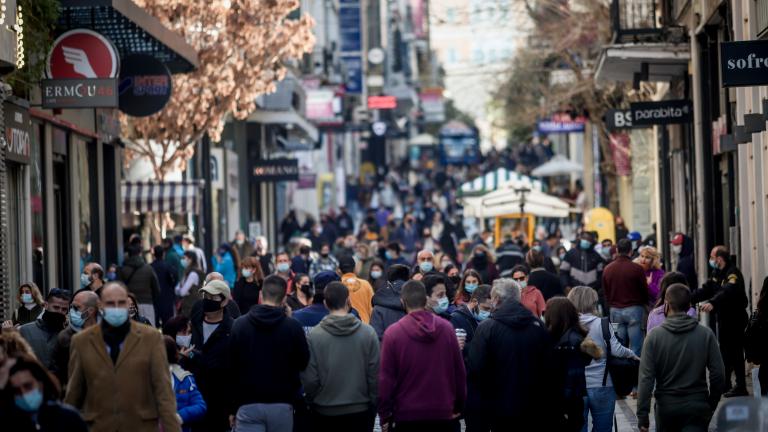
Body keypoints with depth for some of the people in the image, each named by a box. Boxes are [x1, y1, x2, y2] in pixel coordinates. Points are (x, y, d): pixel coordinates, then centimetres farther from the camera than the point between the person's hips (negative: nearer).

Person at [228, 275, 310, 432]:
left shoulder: (239, 325, 1)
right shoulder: (293, 326, -4)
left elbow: (232, 369, 3)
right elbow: (303, 363, 5)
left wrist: (232, 408, 9)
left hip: (248, 405, 0)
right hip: (281, 405, 0)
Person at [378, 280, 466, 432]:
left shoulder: (393, 333, -10)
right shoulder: (447, 328, -2)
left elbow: (386, 378, -7)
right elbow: (460, 371, 3)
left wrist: (384, 415, 1)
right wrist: (458, 407, 14)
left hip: (407, 415, -2)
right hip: (443, 414, 2)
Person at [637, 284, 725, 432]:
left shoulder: (654, 336, -6)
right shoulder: (705, 334, -3)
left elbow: (646, 378, -9)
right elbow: (718, 374, -2)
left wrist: (642, 415, -5)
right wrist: (712, 403, 13)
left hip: (666, 405, 0)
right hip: (697, 406, 0)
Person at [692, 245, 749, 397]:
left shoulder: (733, 273, -20)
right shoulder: (717, 274, 11)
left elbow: (728, 291, -37)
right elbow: (706, 290, 12)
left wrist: (712, 303, -51)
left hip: (735, 318, -10)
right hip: (723, 317, 10)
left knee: (735, 352, -9)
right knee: (724, 350, 16)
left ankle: (741, 386, -7)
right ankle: (725, 384, 27)